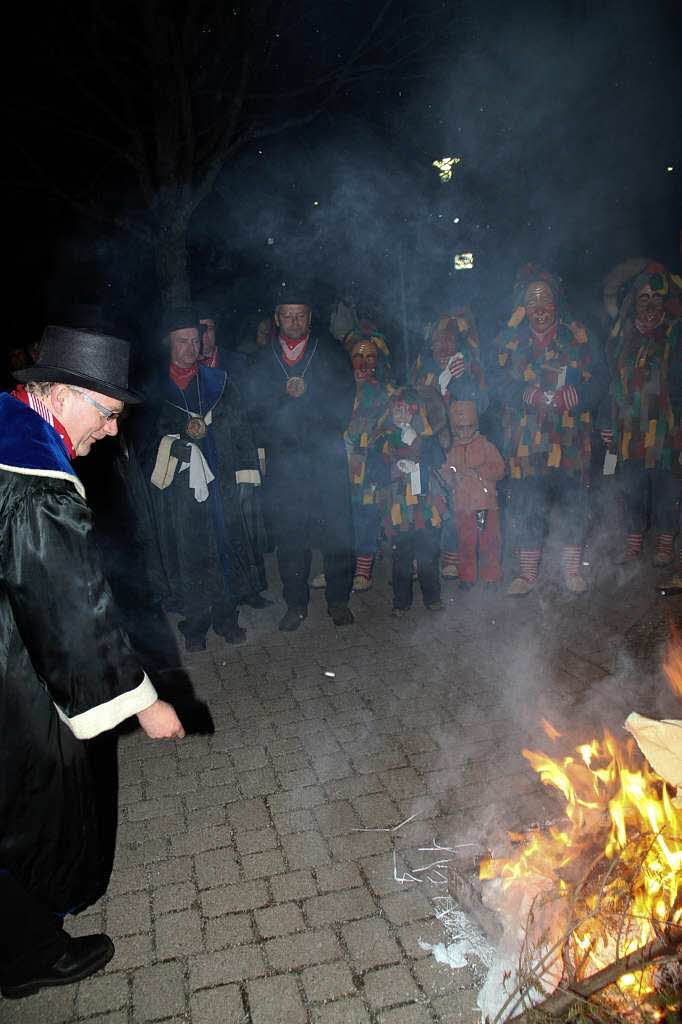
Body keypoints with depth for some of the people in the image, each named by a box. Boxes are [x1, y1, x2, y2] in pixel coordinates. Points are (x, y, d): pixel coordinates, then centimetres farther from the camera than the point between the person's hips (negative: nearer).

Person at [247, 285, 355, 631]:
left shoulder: (330, 351, 9)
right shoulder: (263, 359, 12)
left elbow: (345, 398, 1)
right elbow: (255, 408, 4)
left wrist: (306, 393, -9)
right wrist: (285, 395, -12)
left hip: (326, 454, -1)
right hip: (283, 457, 1)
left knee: (336, 528, 0)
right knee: (288, 534, 4)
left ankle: (338, 599, 14)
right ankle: (296, 604, 17)